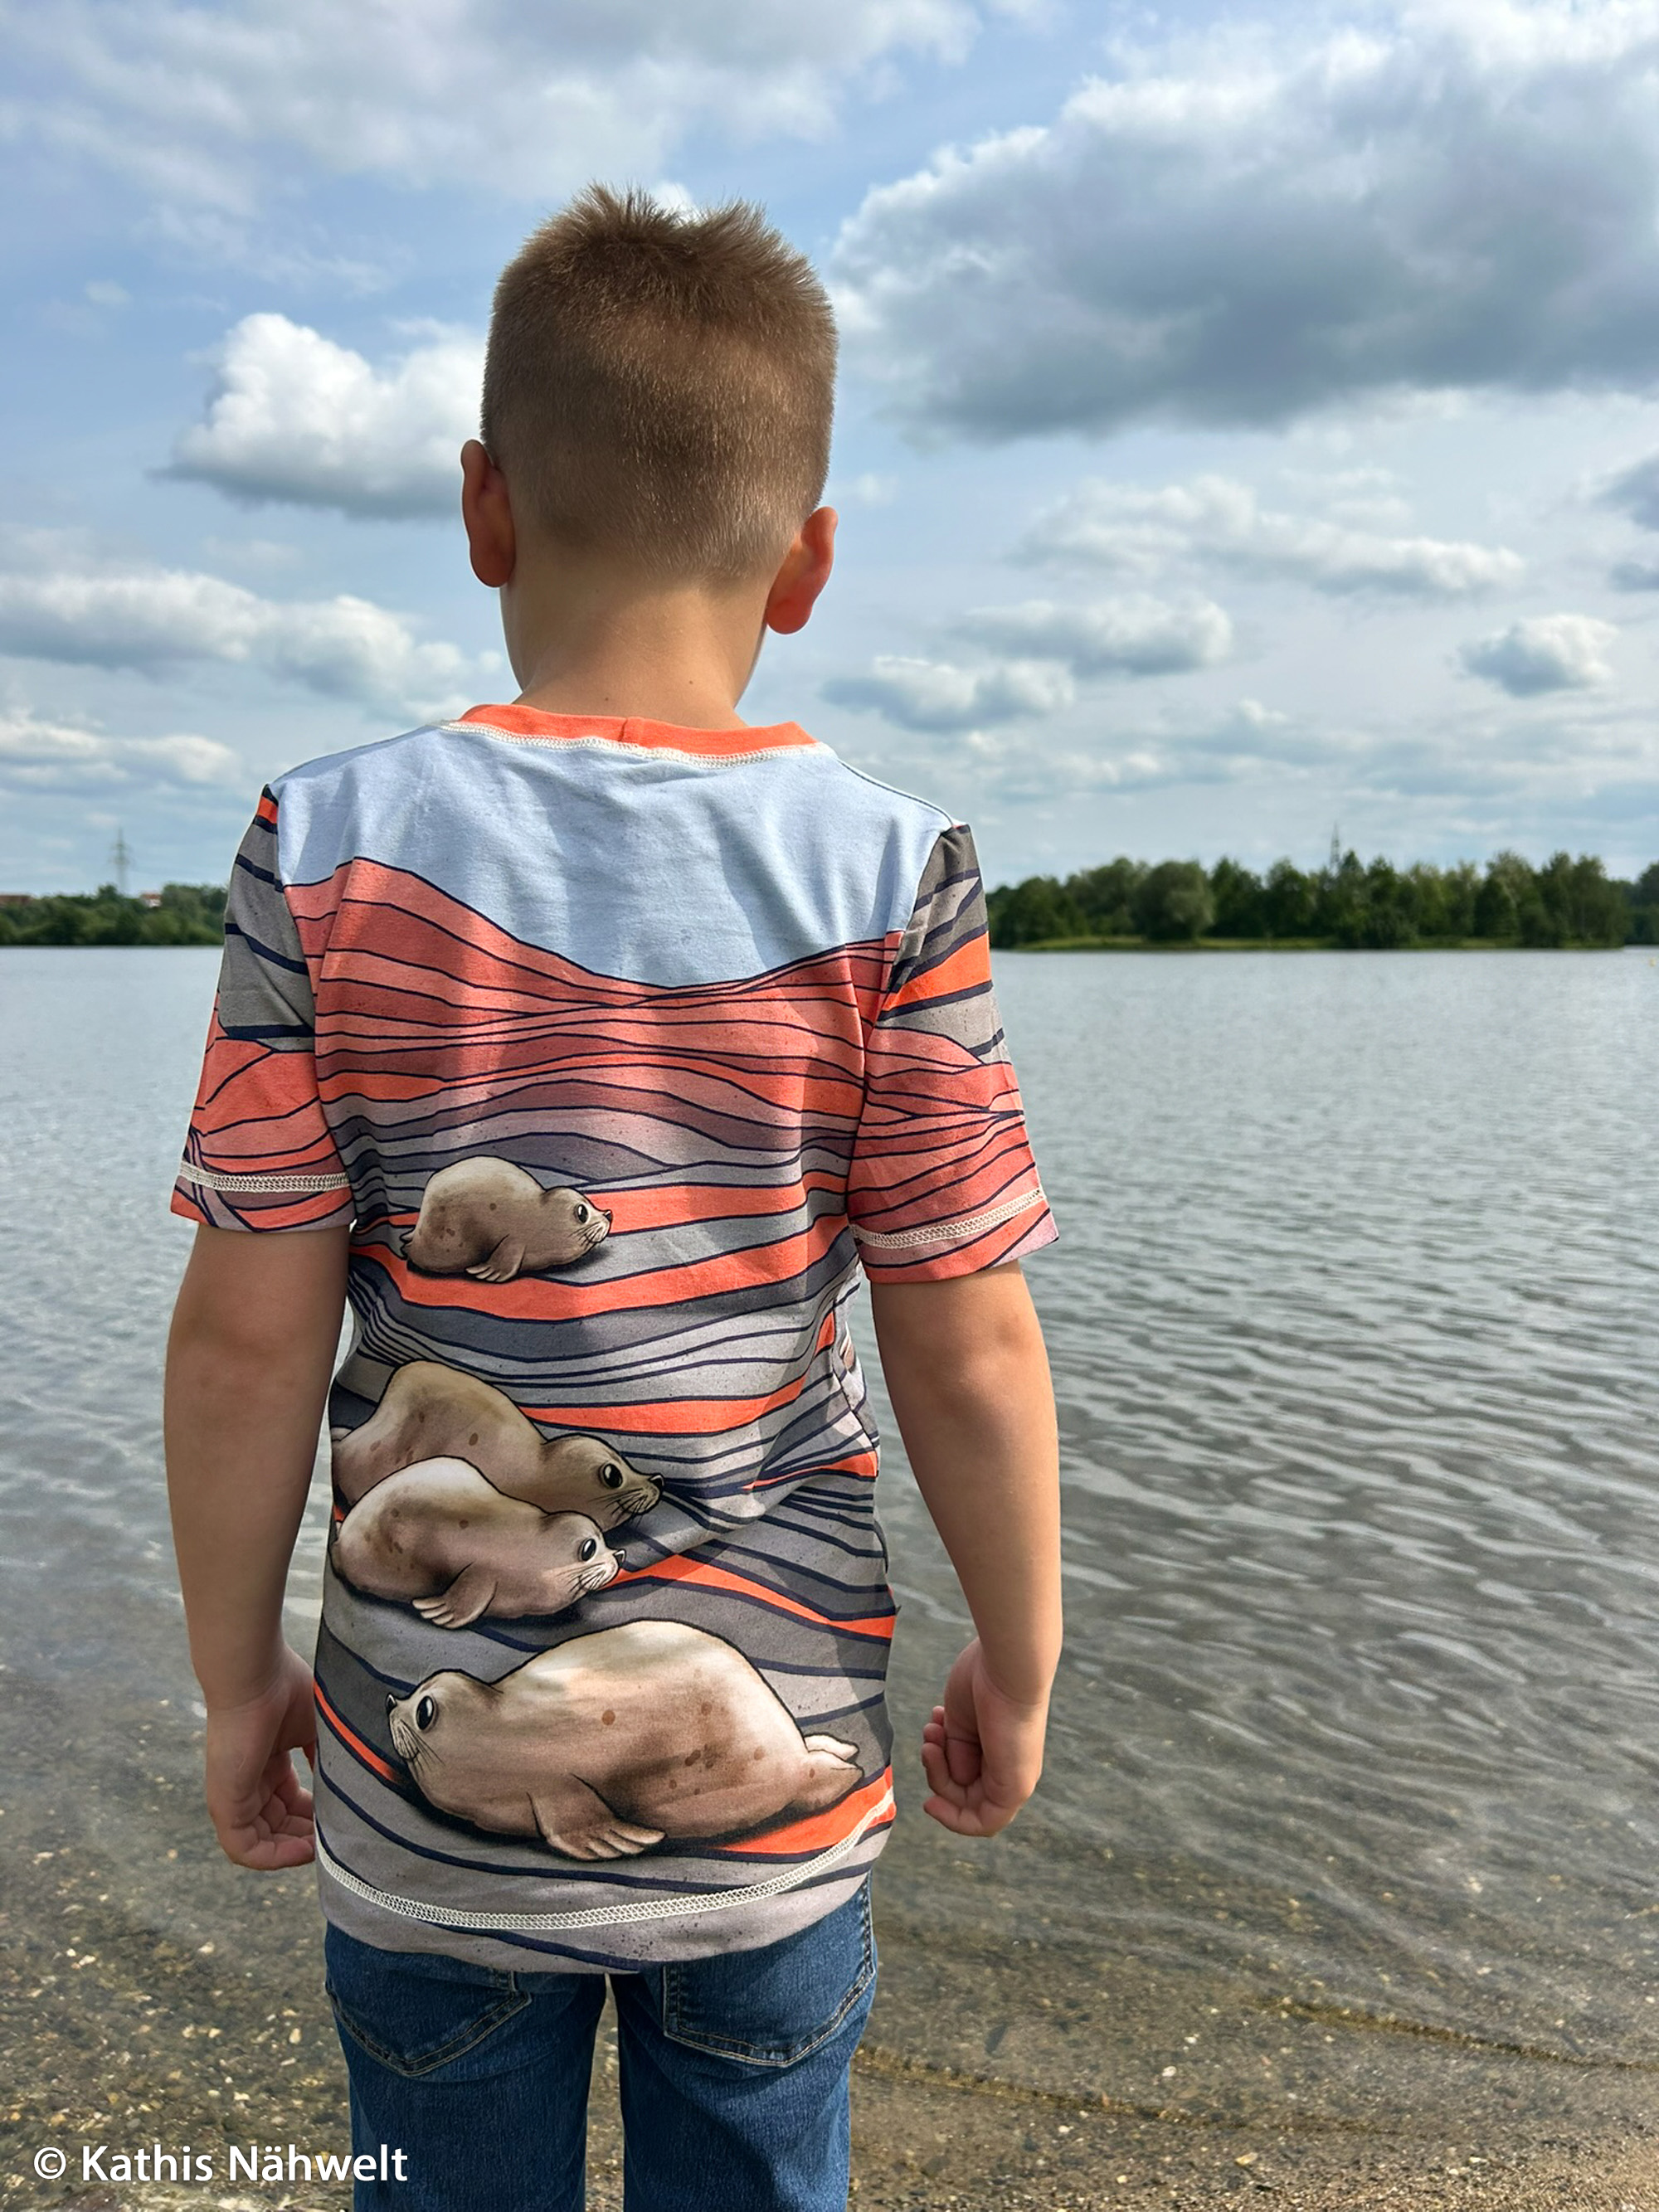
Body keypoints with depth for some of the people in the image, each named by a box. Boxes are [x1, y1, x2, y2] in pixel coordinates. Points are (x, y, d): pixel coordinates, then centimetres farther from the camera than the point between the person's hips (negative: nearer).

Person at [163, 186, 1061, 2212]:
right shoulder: (890, 879, -13)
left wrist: (235, 1679, 5)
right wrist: (1016, 1670, 6)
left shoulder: (329, 853, -11)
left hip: (428, 1775, 1)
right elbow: (968, 1356, -10)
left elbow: (250, 1334, -10)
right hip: (773, 1776, 0)